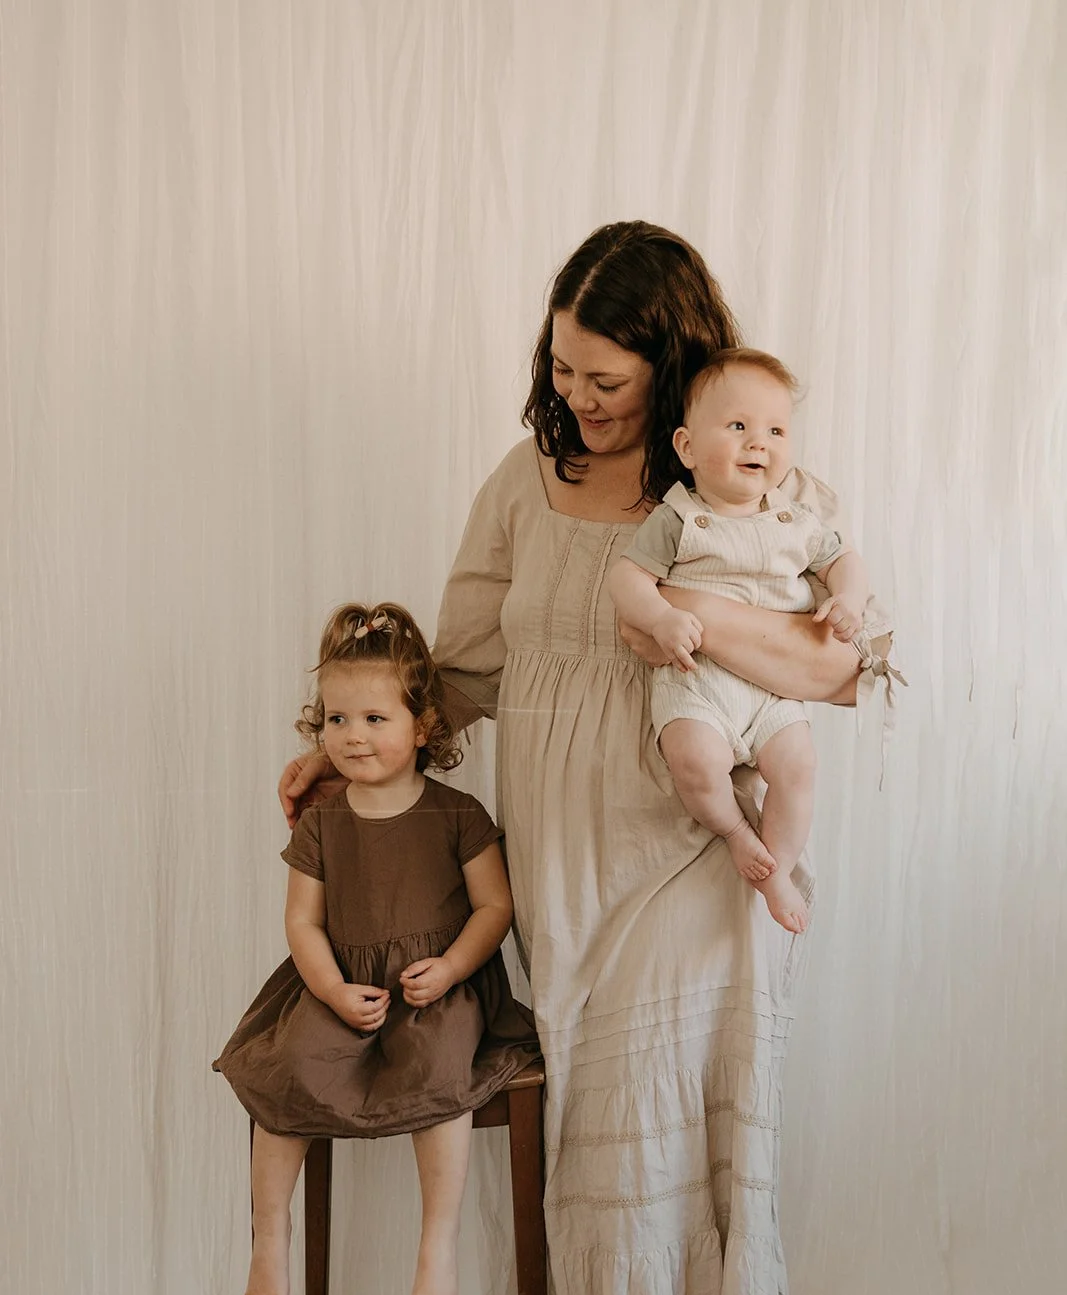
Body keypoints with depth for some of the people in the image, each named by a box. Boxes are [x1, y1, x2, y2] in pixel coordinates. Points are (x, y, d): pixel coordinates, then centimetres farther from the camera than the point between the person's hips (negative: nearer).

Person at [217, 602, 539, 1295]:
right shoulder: (321, 823, 6)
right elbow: (303, 921, 6)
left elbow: (495, 905, 0)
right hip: (342, 986, 3)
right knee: (289, 1069, -21)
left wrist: (449, 968, -16)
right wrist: (335, 990, -11)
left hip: (438, 984, -2)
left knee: (436, 1067, -30)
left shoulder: (457, 814, -2)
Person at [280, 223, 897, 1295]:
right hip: (560, 862, 4)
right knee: (591, 1126, 10)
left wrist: (704, 619, -25)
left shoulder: (762, 491, -5)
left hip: (687, 865, -4)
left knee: (670, 1123, 1)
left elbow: (853, 663, -11)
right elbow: (469, 663, 13)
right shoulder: (527, 479, 7)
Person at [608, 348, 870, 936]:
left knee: (798, 764, -14)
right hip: (694, 675, -3)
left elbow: (842, 557, 22)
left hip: (773, 685, 4)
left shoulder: (795, 522, 10)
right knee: (697, 761, -27)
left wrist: (847, 600, 1)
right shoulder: (677, 520, -3)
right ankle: (735, 831, 6)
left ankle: (777, 871, 9)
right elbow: (625, 574, -7)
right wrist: (662, 619, -24)